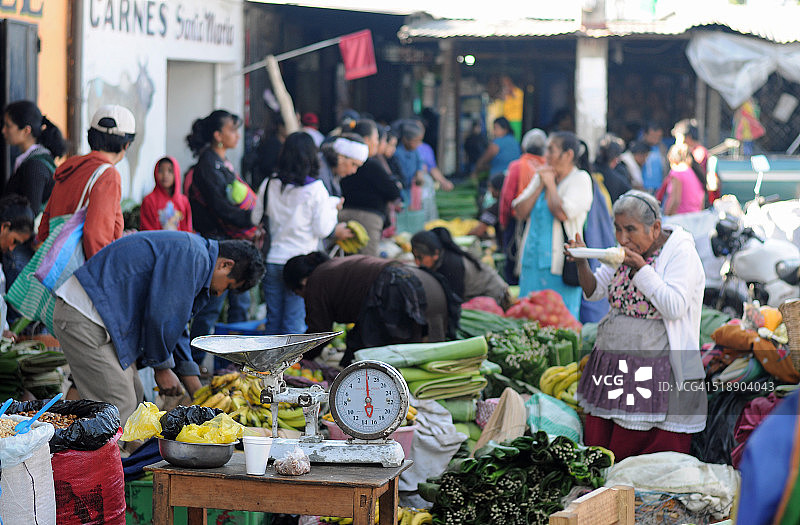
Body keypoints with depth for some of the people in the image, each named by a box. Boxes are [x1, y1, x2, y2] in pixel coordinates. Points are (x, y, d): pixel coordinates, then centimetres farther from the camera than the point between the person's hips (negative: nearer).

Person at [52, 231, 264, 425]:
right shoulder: (193, 256, -15)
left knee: (132, 397, 12)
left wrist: (198, 394, 25)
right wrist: (162, 367, -2)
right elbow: (159, 317, -18)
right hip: (84, 317, -11)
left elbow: (175, 327, 25)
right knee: (119, 408, -12)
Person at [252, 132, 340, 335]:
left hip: (272, 261, 4)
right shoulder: (316, 189, -9)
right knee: (294, 324, 0)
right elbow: (322, 230, -8)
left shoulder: (269, 185, 1)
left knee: (273, 320, 12)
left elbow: (256, 219, 10)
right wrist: (333, 208, 8)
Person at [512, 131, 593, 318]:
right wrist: (541, 185, -1)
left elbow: (562, 213, -19)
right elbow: (520, 212, 7)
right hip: (532, 261, 6)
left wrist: (550, 184, -5)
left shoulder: (580, 179, -4)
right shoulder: (540, 176, 15)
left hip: (559, 263, -6)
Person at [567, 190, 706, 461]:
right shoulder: (625, 252, 11)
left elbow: (674, 307, -21)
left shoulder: (680, 251, -10)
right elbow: (594, 290, 15)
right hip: (610, 366, 7)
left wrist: (641, 268, -21)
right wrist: (581, 262, -4)